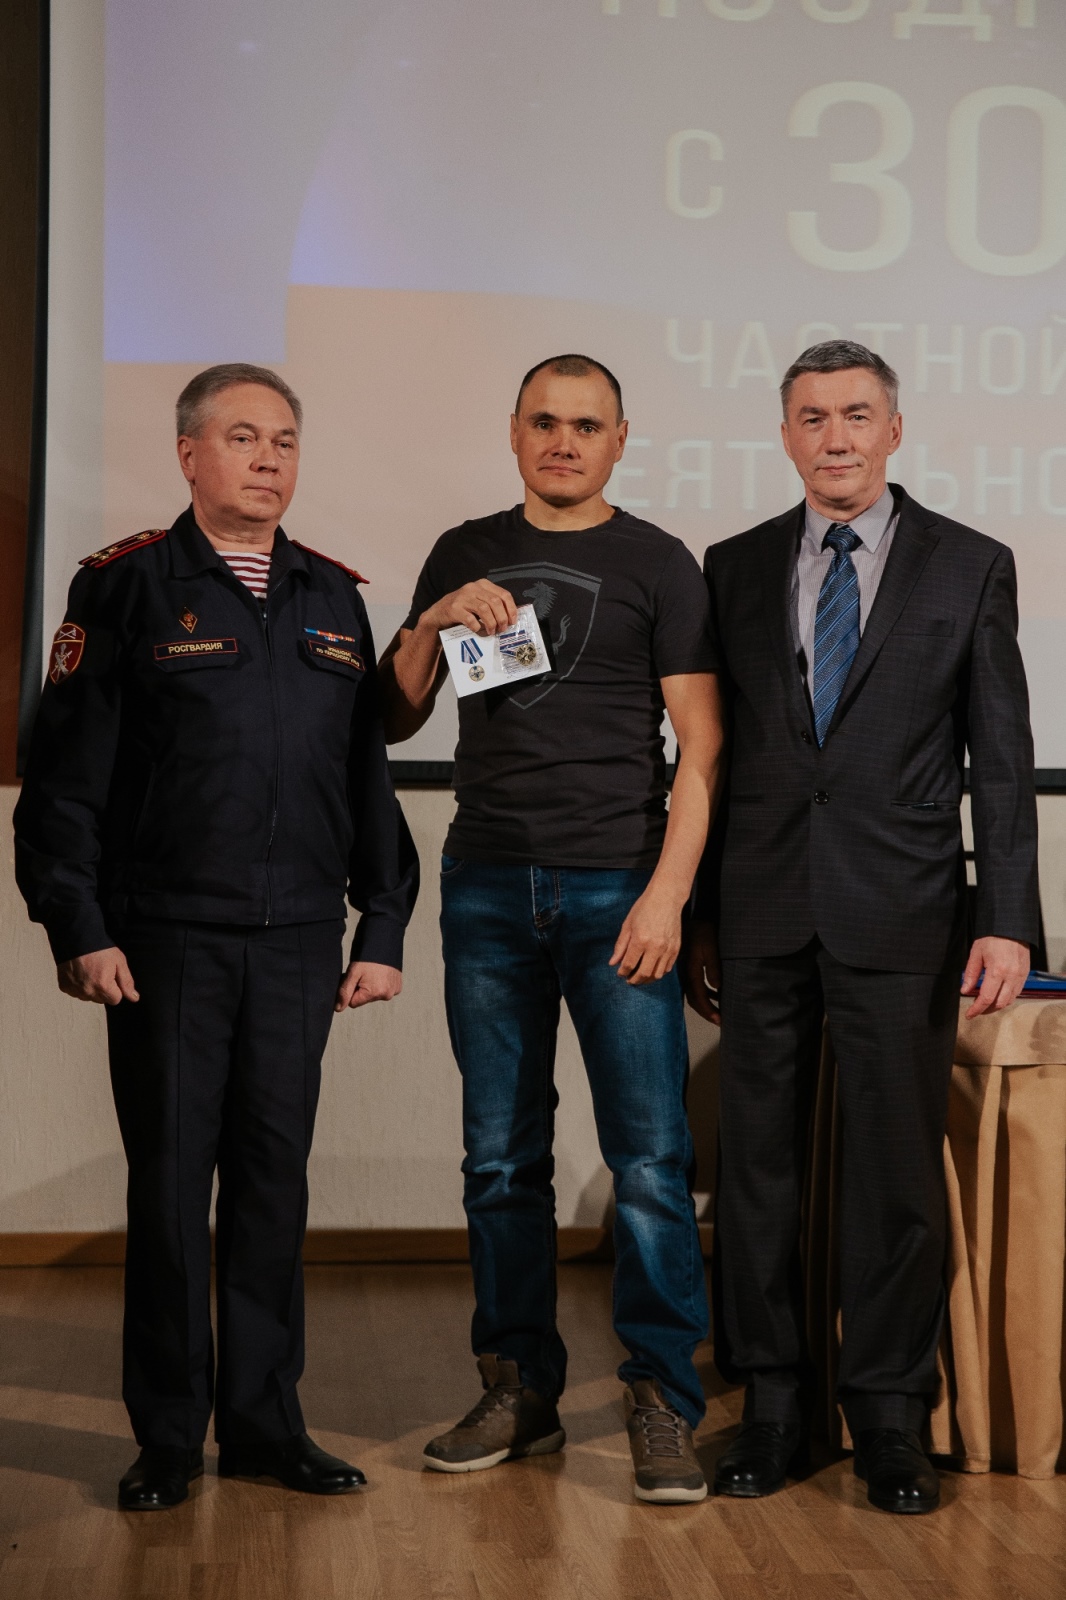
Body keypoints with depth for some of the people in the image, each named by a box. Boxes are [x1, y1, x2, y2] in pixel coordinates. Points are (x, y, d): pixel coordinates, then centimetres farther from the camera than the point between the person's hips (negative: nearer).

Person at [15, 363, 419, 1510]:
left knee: (274, 1177, 8)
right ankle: (167, 1435, 14)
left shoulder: (333, 598, 13)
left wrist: (384, 927, 10)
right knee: (170, 1182, 2)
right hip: (168, 939, -3)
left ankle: (264, 1422, 19)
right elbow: (64, 777, -3)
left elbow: (368, 772, 14)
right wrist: (78, 927, -9)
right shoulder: (126, 586, 0)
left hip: (299, 942, 4)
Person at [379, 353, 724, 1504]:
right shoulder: (465, 557, 15)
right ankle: (520, 1394, 17)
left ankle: (662, 1407, 3)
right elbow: (394, 719, 15)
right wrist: (434, 624, -4)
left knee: (650, 1159, -6)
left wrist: (667, 892, -11)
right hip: (487, 890, 3)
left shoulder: (657, 566, 5)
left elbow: (700, 744, 0)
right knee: (501, 1160, 7)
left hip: (616, 888, -3)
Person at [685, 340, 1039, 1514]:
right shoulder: (736, 569, 9)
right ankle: (770, 1405, 19)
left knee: (896, 1171, 2)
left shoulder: (970, 567, 4)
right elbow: (712, 749, 11)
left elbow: (1001, 759, 1)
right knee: (757, 1163, 6)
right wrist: (695, 914, 7)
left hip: (900, 913, -2)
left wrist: (1007, 921, -6)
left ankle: (888, 1419, 15)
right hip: (762, 913, 2)